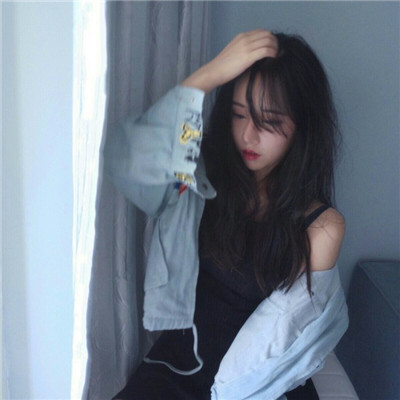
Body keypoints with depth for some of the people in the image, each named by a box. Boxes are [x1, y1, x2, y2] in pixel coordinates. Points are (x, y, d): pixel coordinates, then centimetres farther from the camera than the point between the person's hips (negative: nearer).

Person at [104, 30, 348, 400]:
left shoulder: (322, 226, -8)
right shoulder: (200, 177, -4)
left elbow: (278, 331, -12)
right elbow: (126, 160, -22)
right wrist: (208, 75, -25)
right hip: (178, 361, 1)